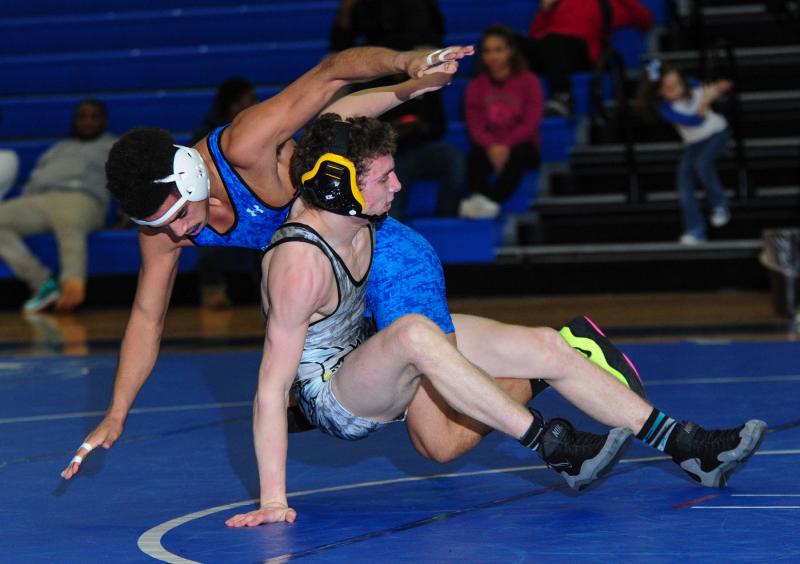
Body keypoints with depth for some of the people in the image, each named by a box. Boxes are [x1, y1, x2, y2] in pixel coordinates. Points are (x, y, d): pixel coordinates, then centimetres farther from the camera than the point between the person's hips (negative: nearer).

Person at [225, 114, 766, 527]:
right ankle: (551, 445, -36)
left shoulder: (360, 222, -8)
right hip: (331, 399, -9)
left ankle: (687, 445, 0)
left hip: (366, 361, 9)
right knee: (414, 333, -41)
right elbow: (271, 389, -32)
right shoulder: (299, 263, -32)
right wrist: (273, 500, -35)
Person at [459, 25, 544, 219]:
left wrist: (506, 145, -21)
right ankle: (479, 198, -55)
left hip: (521, 146, -2)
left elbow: (531, 123, -5)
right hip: (489, 147, 2)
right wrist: (491, 146, -20)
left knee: (516, 156, -37)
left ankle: (491, 200, -56)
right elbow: (475, 125, 1)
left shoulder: (528, 81, 5)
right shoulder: (476, 86, 12)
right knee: (475, 157, -32)